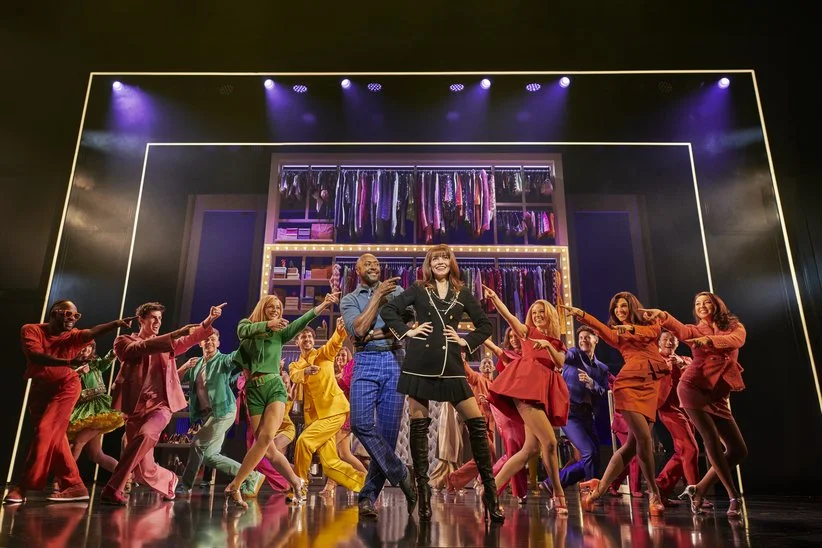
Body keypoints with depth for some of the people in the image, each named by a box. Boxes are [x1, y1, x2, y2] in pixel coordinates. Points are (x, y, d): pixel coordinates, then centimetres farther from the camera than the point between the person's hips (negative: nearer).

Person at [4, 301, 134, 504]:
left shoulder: (73, 336, -9)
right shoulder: (31, 330, -9)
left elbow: (92, 332, -29)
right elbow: (35, 355, -25)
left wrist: (116, 324, -49)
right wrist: (68, 362, -40)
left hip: (64, 388, -2)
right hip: (39, 389, 2)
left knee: (45, 432, -13)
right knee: (55, 438, 4)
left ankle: (23, 487, -4)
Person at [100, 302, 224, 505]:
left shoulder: (166, 344, 16)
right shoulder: (124, 341, 8)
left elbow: (191, 338, -1)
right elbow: (141, 348, -14)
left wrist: (209, 320, -21)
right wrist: (175, 334, -24)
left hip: (161, 405, 0)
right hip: (136, 408, 0)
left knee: (145, 435, -33)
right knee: (145, 472, 1)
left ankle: (112, 489, -23)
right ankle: (169, 480, 33)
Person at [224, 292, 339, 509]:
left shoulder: (280, 333, 15)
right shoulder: (246, 326, 11)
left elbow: (299, 323, -2)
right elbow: (245, 331, -14)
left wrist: (322, 306, -17)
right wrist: (267, 323, -34)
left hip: (275, 386, 0)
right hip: (254, 390, 0)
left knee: (266, 437, -19)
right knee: (268, 448, -4)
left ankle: (234, 486, -7)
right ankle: (296, 482, 13)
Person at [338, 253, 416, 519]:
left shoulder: (396, 291, 15)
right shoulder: (349, 300, 14)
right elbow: (358, 330, -5)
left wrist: (375, 333, -7)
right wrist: (378, 297, -5)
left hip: (395, 361, 1)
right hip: (366, 362, 0)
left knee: (388, 432, -3)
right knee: (361, 423, -21)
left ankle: (368, 496, 7)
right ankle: (400, 475, -4)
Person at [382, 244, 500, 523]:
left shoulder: (462, 293, 12)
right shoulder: (418, 290, 8)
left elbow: (485, 325, 16)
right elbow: (388, 310, 7)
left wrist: (466, 341, 3)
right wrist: (407, 331, -2)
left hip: (451, 365, 1)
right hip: (420, 364, -1)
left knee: (477, 423, -5)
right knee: (418, 425, 1)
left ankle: (490, 492, 4)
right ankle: (422, 490, 12)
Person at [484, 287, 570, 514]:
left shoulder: (558, 344, 25)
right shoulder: (527, 332, 15)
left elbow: (560, 363, 6)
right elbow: (508, 316, -3)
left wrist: (548, 346, -11)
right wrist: (493, 298, -19)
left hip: (545, 392, 6)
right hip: (526, 385, -6)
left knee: (531, 449, 0)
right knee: (549, 442, -17)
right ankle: (558, 495, -1)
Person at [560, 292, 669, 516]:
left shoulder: (650, 325, 20)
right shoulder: (617, 332, 15)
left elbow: (651, 333, -5)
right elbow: (603, 330, -8)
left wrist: (632, 328, -26)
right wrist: (582, 315, -27)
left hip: (652, 386, 2)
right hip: (629, 383, -2)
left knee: (632, 443, -2)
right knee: (643, 438, -16)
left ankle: (600, 488, 8)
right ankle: (654, 493, 2)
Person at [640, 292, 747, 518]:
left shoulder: (735, 327, 14)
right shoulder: (694, 330, 10)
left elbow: (735, 340, -11)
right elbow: (679, 329, -14)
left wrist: (710, 340, -30)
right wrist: (662, 316, -36)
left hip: (718, 397, 4)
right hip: (693, 387, -3)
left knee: (739, 450, 1)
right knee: (712, 439, -19)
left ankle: (699, 490, 11)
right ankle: (734, 497, -8)